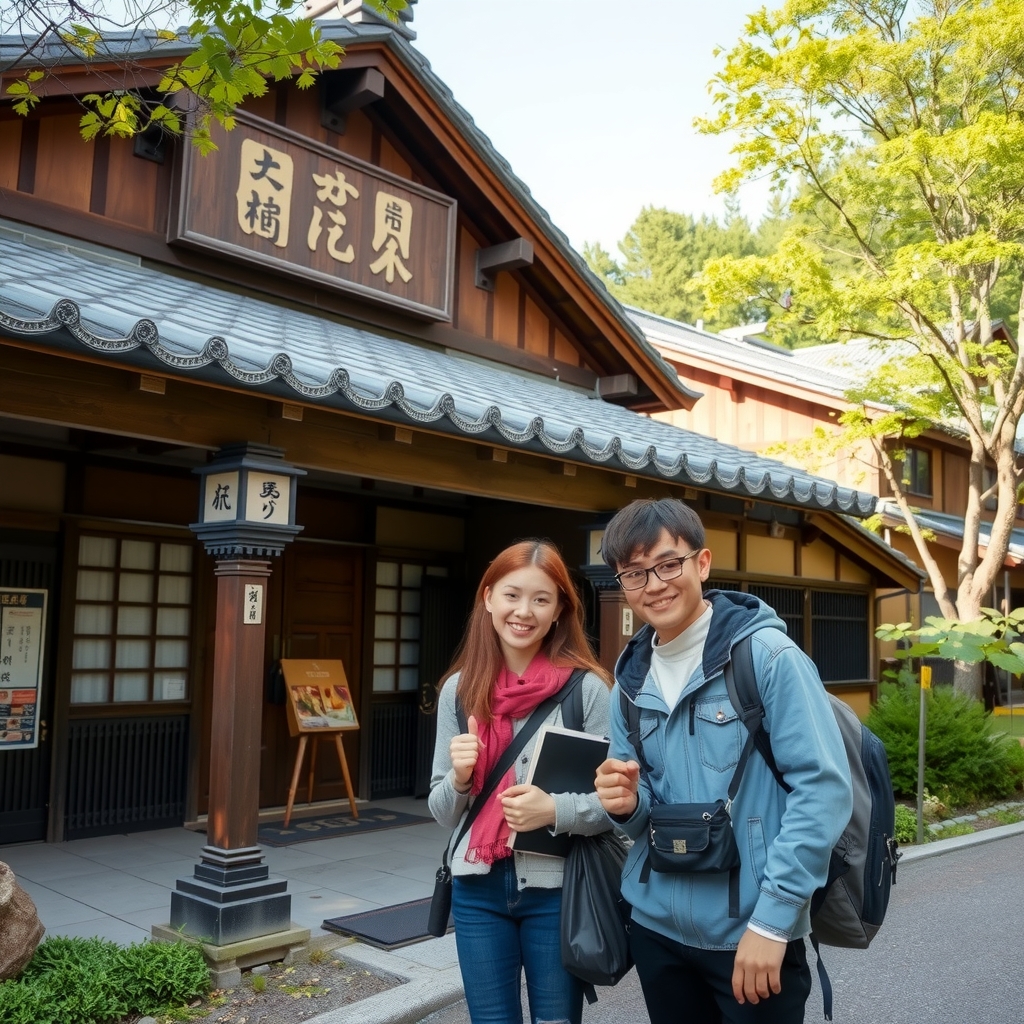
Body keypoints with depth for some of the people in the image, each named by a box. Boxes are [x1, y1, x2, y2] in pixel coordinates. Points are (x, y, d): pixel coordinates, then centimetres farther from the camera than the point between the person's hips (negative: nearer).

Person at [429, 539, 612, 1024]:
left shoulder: (587, 687, -10)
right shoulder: (459, 689, 1)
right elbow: (442, 813, 7)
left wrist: (555, 810, -23)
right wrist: (459, 777, -14)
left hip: (556, 889, -3)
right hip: (477, 888, 3)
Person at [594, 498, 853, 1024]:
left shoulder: (767, 654, -13)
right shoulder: (630, 682, 4)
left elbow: (823, 787, -17)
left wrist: (772, 919, -19)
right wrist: (627, 803, -11)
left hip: (752, 933, -5)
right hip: (656, 927, 6)